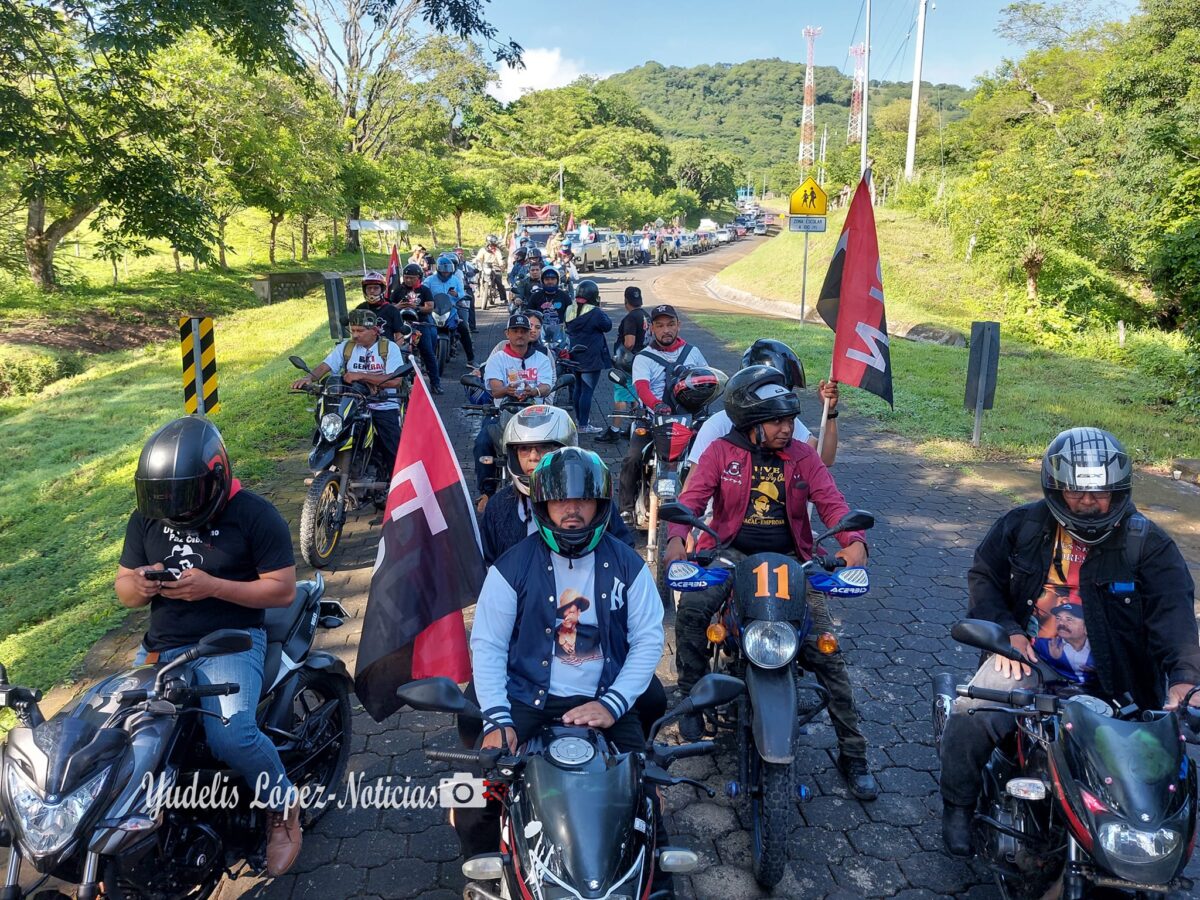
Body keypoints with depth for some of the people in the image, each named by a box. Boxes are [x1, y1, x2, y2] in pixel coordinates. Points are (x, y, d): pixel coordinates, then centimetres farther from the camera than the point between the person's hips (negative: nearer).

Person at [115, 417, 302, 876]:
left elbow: (283, 590, -10)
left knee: (230, 736, -28)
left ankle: (283, 805, 0)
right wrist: (138, 586, -12)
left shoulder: (254, 515, -9)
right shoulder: (146, 518, 8)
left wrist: (213, 586, -22)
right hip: (161, 645, 6)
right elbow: (124, 592, 14)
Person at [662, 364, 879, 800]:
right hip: (732, 553, -1)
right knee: (691, 608, -30)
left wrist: (854, 540, -25)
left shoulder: (802, 456, 5)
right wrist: (676, 538, -30)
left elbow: (831, 502, -4)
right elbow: (692, 497, -9)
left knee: (826, 650, -9)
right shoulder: (722, 452, 1)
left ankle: (853, 754, 6)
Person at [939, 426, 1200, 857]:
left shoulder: (1148, 544, -4)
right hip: (1028, 660, 0)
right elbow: (983, 575, 9)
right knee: (968, 720, -21)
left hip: (1111, 686, 0)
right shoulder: (1022, 525, 2)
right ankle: (958, 806, 6)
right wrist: (1006, 630, -7)